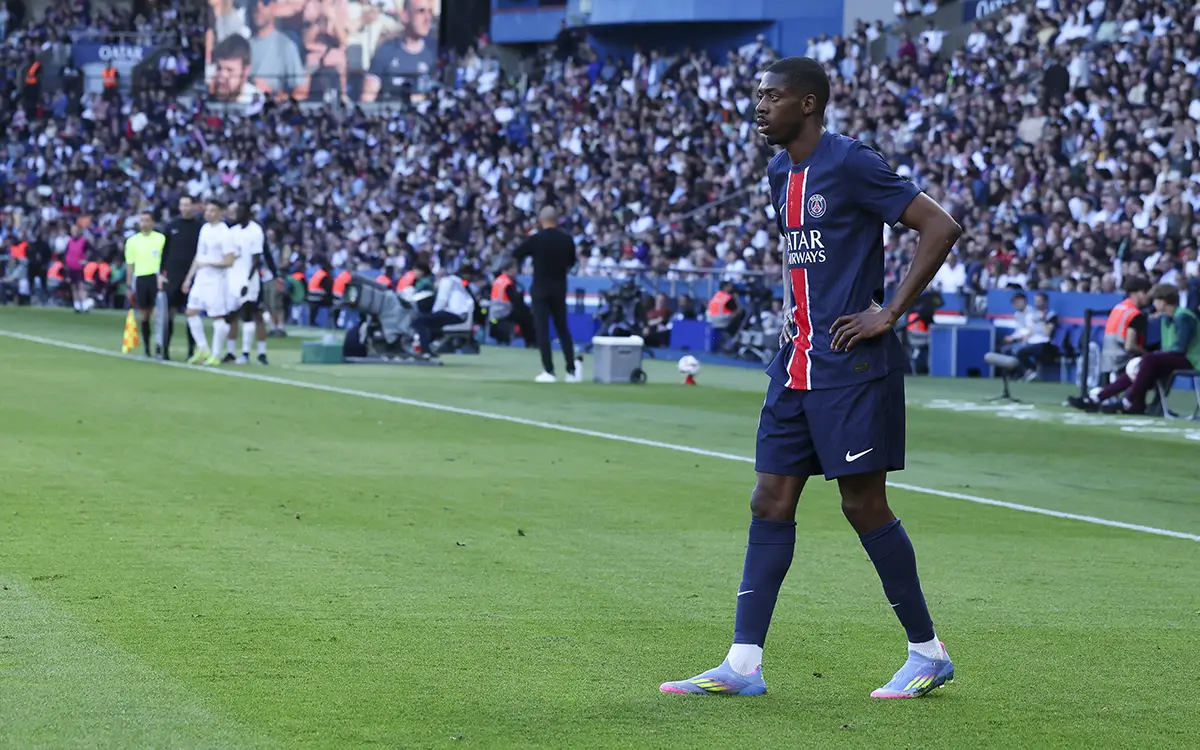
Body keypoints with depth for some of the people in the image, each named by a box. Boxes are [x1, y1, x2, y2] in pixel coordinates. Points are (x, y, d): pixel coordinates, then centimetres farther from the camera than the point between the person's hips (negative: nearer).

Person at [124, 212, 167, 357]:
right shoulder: (132, 241, 9)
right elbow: (130, 265, 14)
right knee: (143, 315, 6)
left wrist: (162, 275, -8)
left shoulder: (161, 239, 1)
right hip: (140, 278, 3)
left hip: (156, 278, -3)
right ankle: (147, 348, 14)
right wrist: (130, 286, 12)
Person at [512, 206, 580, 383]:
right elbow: (571, 262, 11)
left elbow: (516, 255, -3)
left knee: (542, 329, -2)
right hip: (560, 289, 4)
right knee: (563, 329, 11)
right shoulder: (567, 239, -1)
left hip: (540, 289, -3)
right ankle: (572, 370, 6)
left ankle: (549, 371, -8)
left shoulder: (536, 238, -11)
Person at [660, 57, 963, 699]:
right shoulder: (780, 172, 13)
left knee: (864, 504, -4)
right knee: (770, 503, 4)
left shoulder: (849, 164, -12)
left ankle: (927, 653, 10)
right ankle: (742, 664, 5)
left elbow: (940, 227, -16)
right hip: (796, 366, 8)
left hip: (852, 368, -8)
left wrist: (889, 313, -15)